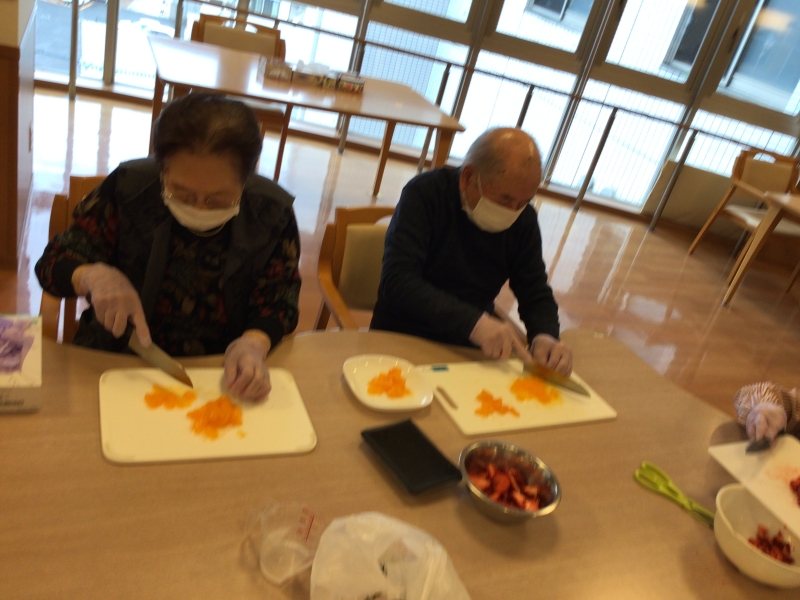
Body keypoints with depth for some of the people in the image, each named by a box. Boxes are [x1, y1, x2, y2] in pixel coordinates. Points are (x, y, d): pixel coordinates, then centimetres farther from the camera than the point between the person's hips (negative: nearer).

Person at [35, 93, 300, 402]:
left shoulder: (273, 214, -9)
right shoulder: (127, 188, -9)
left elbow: (276, 302, -3)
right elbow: (53, 263, -1)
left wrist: (253, 344, -24)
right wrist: (93, 275, -23)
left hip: (219, 376, 0)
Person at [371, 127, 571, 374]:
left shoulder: (524, 219, -1)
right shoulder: (425, 194, -14)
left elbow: (536, 295, 3)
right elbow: (397, 281, -24)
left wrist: (545, 336, -18)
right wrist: (473, 322, -34)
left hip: (470, 351, 4)